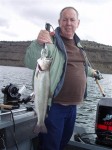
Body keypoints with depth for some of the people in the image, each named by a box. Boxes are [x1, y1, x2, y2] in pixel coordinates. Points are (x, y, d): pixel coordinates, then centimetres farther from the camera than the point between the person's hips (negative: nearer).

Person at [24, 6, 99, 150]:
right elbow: (30, 63, -27)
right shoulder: (50, 40, -12)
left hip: (73, 105, 8)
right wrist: (38, 43, -44)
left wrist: (90, 72, 44)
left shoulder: (77, 44, 12)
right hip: (53, 105, -7)